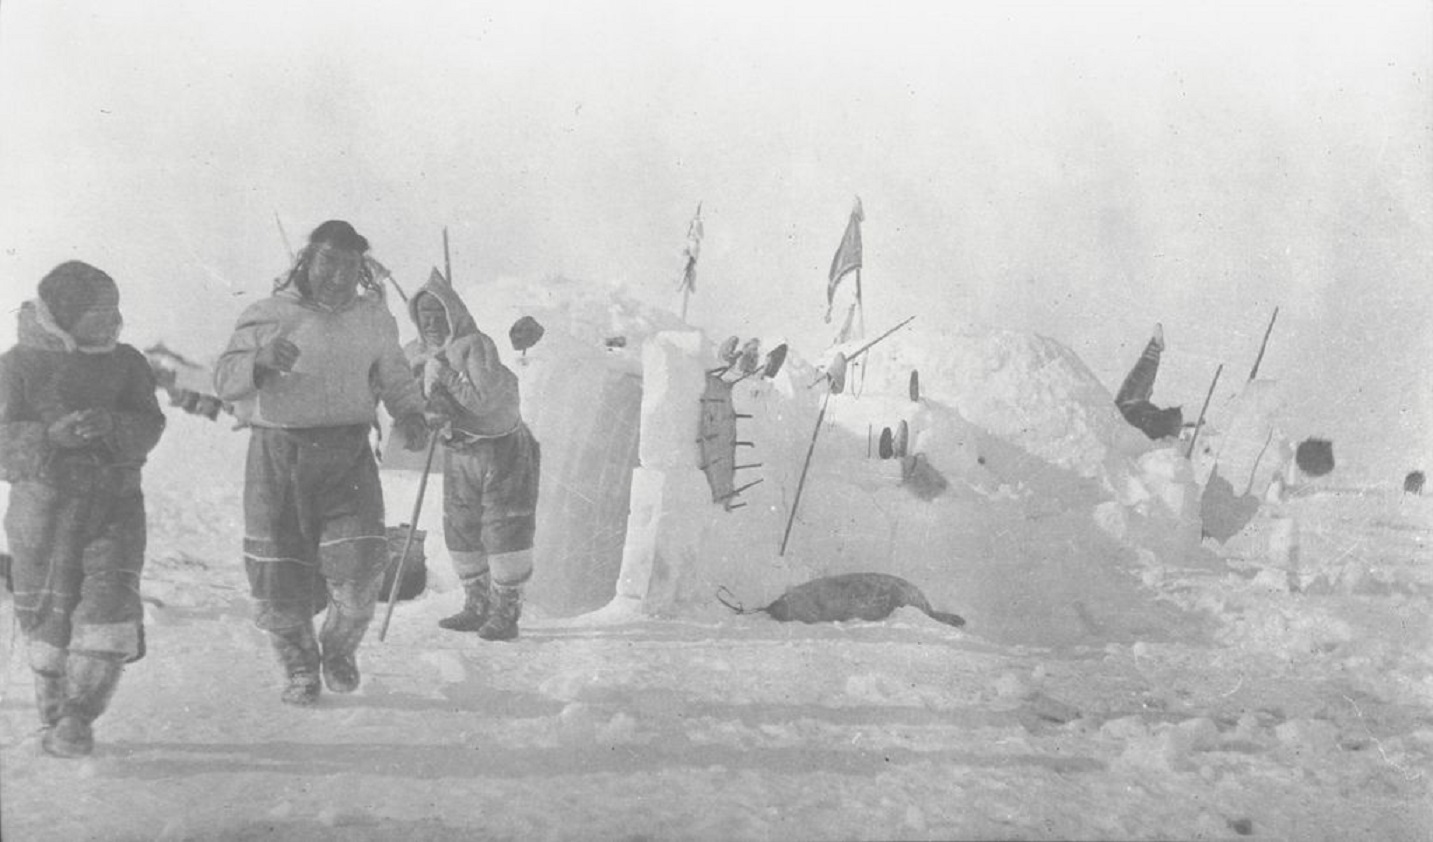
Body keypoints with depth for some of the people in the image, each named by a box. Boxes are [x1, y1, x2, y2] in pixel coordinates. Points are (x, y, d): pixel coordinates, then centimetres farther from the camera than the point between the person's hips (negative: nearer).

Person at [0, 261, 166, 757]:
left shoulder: (125, 362, 5)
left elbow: (148, 428, -3)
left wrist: (112, 426, -24)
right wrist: (51, 434, -27)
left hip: (115, 502, 1)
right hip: (43, 505, -1)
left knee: (111, 603, -14)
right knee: (50, 618, 6)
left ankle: (79, 716, -5)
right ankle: (55, 717, 25)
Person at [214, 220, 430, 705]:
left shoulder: (374, 319, 10)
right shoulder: (269, 315, 1)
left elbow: (395, 377, 20)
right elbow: (224, 379, -2)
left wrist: (410, 413, -1)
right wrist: (260, 361, -23)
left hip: (347, 452, 1)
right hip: (279, 452, -1)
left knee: (360, 564, -11)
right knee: (279, 573, 1)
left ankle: (340, 648, 19)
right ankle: (300, 668, 24)